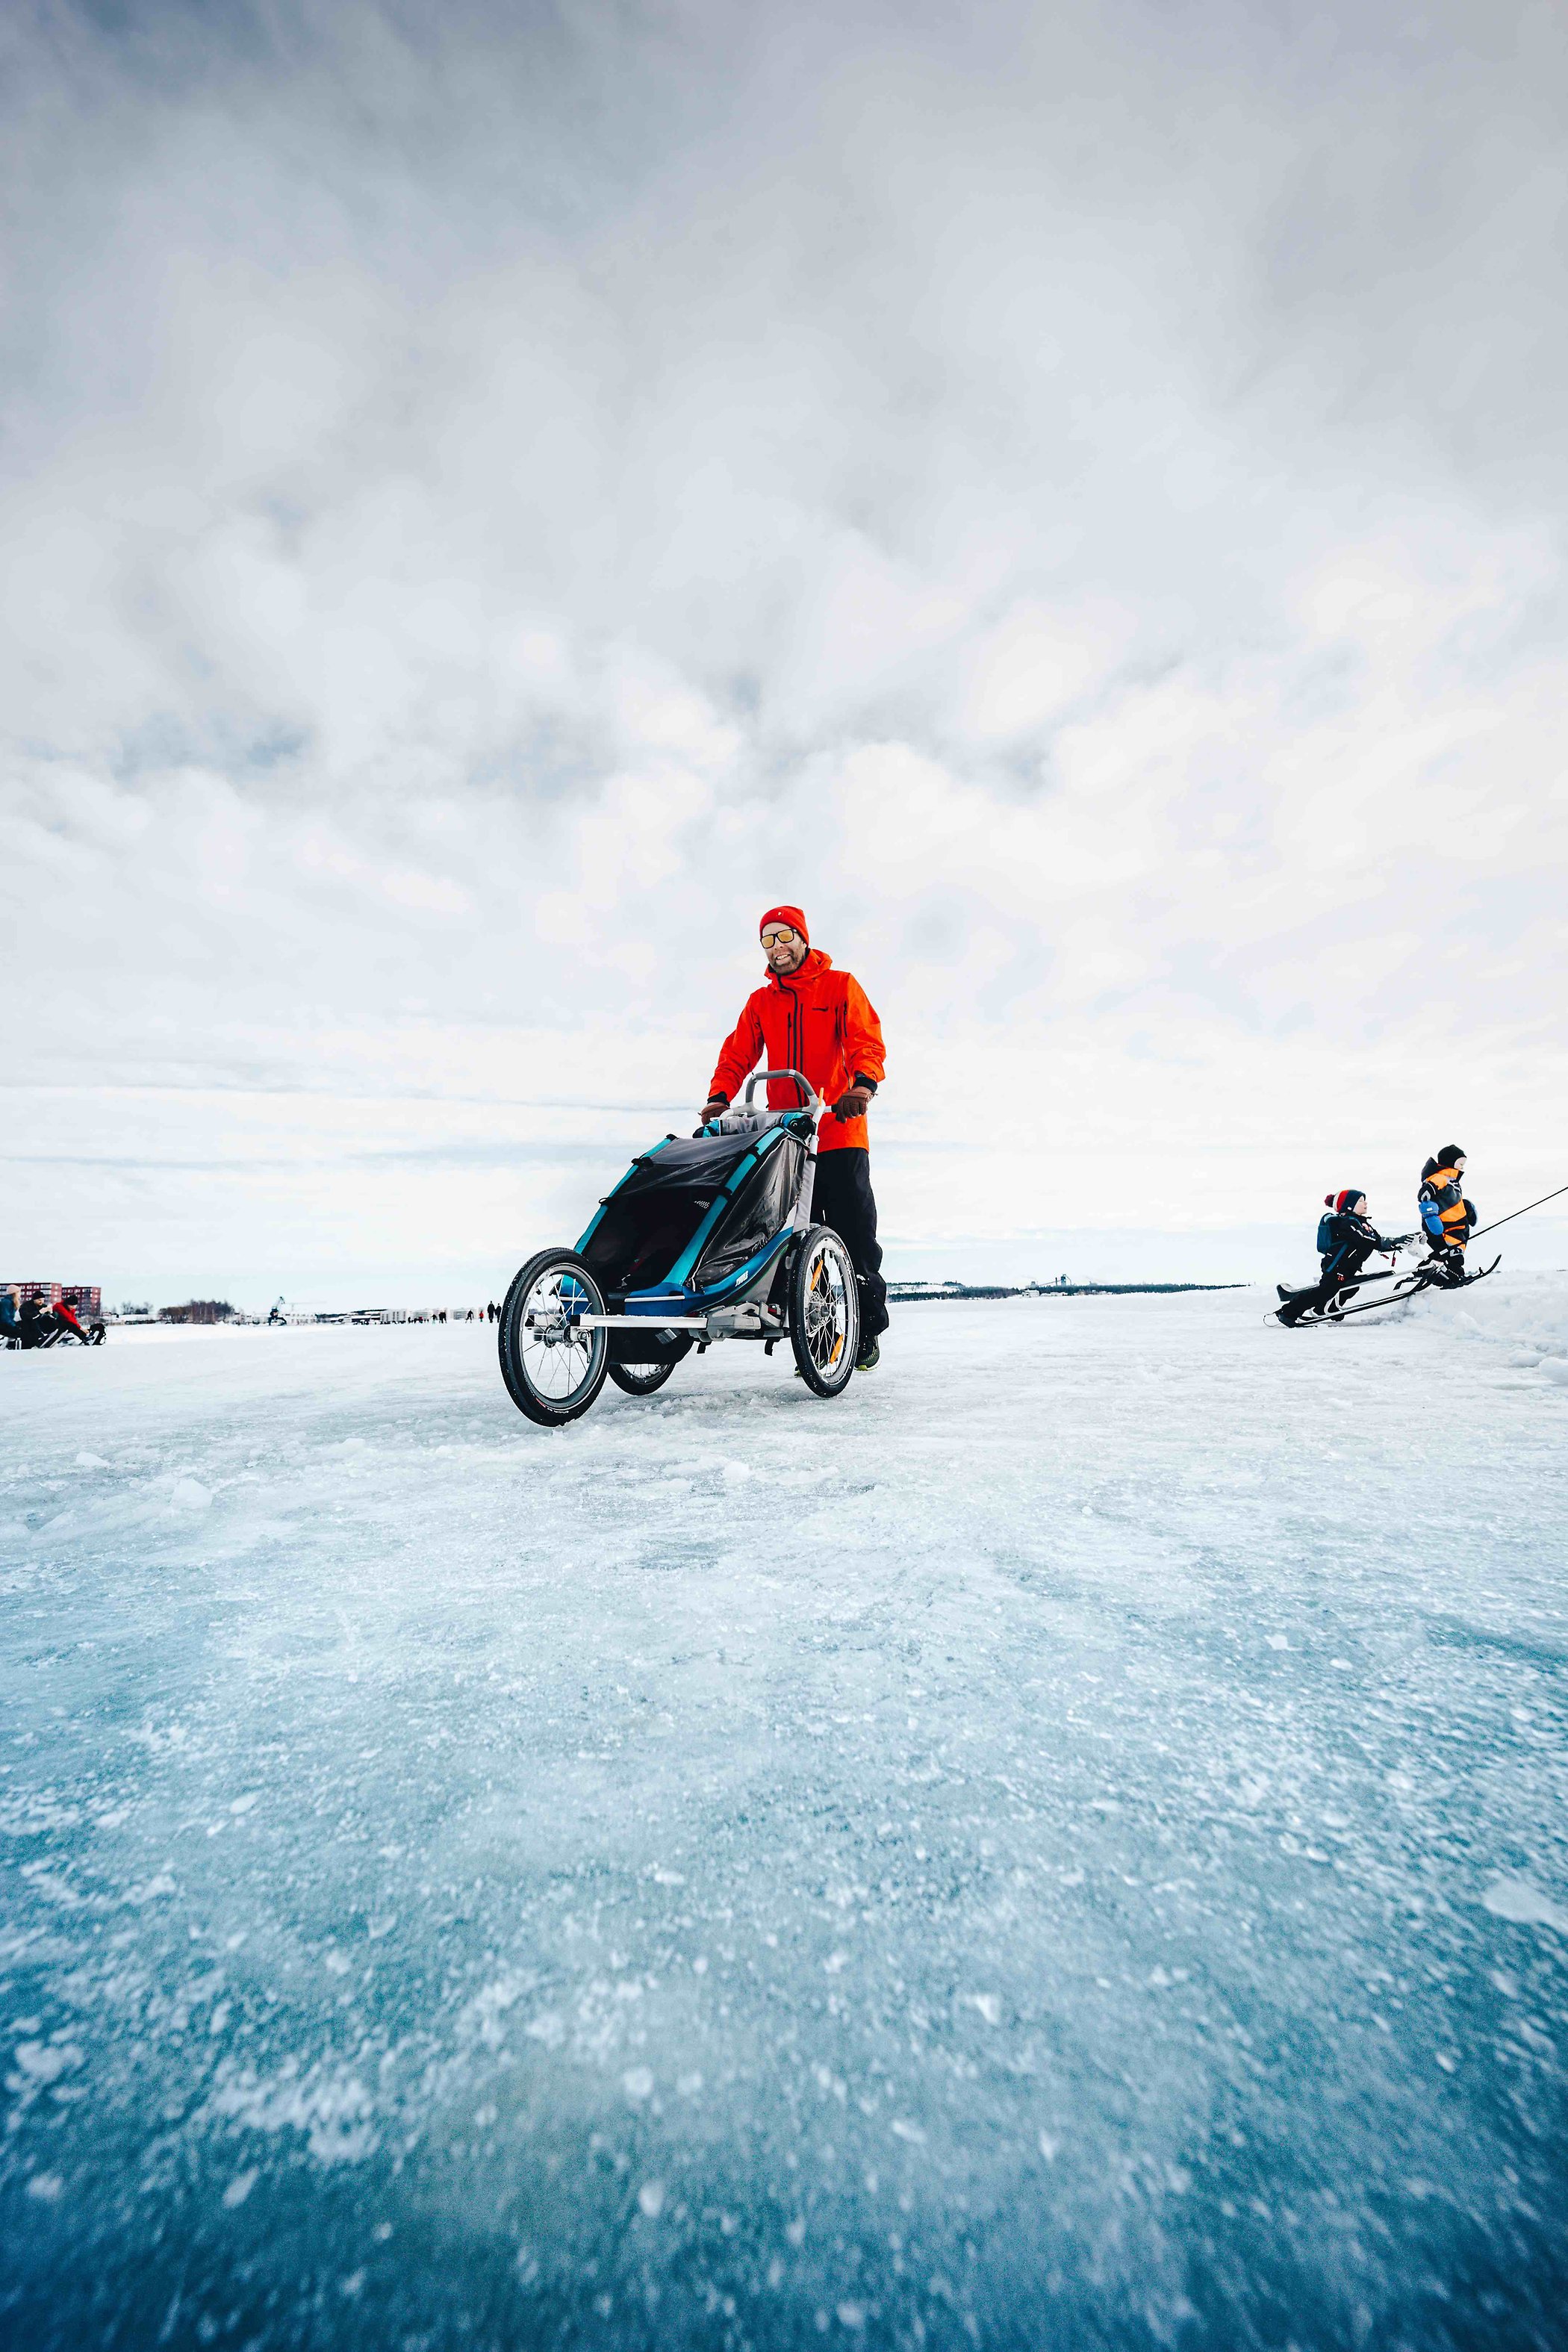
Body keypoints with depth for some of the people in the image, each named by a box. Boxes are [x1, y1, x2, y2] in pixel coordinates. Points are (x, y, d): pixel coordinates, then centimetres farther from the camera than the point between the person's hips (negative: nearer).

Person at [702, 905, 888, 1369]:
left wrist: (864, 1082, -25)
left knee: (854, 1233, -2)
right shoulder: (760, 1002, 19)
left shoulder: (840, 986, 9)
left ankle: (868, 1326, 10)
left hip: (839, 1127, -3)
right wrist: (720, 1096, -9)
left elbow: (866, 1039, -5)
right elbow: (737, 1055, 11)